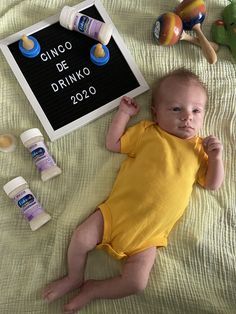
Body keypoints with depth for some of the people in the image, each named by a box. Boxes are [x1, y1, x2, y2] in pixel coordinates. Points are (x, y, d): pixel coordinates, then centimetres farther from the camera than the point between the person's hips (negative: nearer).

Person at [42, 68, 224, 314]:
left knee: (137, 282, -11)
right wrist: (124, 113, 5)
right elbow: (112, 143, 10)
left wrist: (216, 157, -7)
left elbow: (212, 184, 9)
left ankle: (91, 290, 15)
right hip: (116, 210, 1)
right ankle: (75, 278, 22)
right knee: (81, 238, -9)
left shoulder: (199, 148, 7)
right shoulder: (147, 132, 5)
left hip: (148, 234, 0)